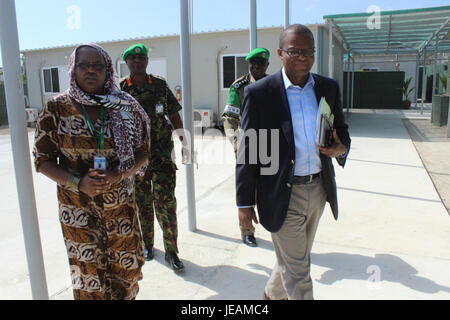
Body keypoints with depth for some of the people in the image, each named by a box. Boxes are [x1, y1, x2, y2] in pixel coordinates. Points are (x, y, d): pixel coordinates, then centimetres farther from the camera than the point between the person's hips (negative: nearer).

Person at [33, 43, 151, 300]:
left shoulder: (125, 107, -3)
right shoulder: (57, 108, -4)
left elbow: (143, 153, 1)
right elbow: (43, 160, -1)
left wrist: (119, 175, -16)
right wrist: (78, 183, -16)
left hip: (121, 203, 1)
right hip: (78, 206, -1)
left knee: (126, 268, 13)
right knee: (89, 271, 7)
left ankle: (126, 296, 40)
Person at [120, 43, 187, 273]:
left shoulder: (161, 85, 5)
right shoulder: (120, 89, 3)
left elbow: (174, 114, 9)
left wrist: (184, 142, 7)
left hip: (162, 153, 0)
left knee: (166, 202, -3)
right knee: (142, 202, 11)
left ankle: (171, 251, 7)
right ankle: (147, 244, 30)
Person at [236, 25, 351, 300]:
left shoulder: (329, 88, 4)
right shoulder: (259, 93, -10)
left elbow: (342, 129, 15)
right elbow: (247, 152, -8)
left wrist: (341, 148, -10)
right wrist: (245, 203, -7)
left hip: (319, 190, 6)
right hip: (283, 196, -6)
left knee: (295, 261, 24)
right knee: (297, 274, 4)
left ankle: (272, 294, 51)